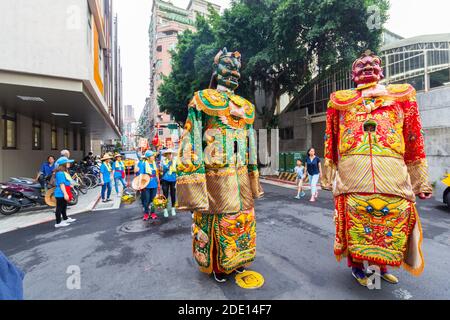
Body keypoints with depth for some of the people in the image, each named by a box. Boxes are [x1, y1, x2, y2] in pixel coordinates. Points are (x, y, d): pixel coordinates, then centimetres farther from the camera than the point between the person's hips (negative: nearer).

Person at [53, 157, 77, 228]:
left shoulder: (64, 172, 12)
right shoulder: (60, 173, -20)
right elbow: (61, 184, -25)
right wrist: (65, 194, -27)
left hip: (64, 194, 11)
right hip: (61, 194, -11)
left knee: (64, 207, 22)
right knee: (59, 208, -2)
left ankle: (65, 218, 37)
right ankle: (58, 223, 7)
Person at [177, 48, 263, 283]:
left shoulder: (245, 106, 18)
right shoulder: (202, 99, 3)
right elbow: (192, 139, -7)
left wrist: (252, 176, 16)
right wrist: (193, 180, -15)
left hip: (240, 175, 6)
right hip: (215, 173, -6)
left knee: (242, 217, 14)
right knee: (216, 218, 5)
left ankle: (236, 260, 37)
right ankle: (216, 265, 28)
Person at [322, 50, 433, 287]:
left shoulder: (401, 94, 21)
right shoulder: (340, 100, 18)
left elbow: (414, 139, 16)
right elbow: (331, 141, 14)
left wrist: (420, 179, 11)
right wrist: (329, 175, 11)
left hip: (391, 172, 2)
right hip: (352, 171, -1)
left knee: (393, 215, 2)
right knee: (354, 217, 0)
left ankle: (382, 264, 25)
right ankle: (356, 265, 19)